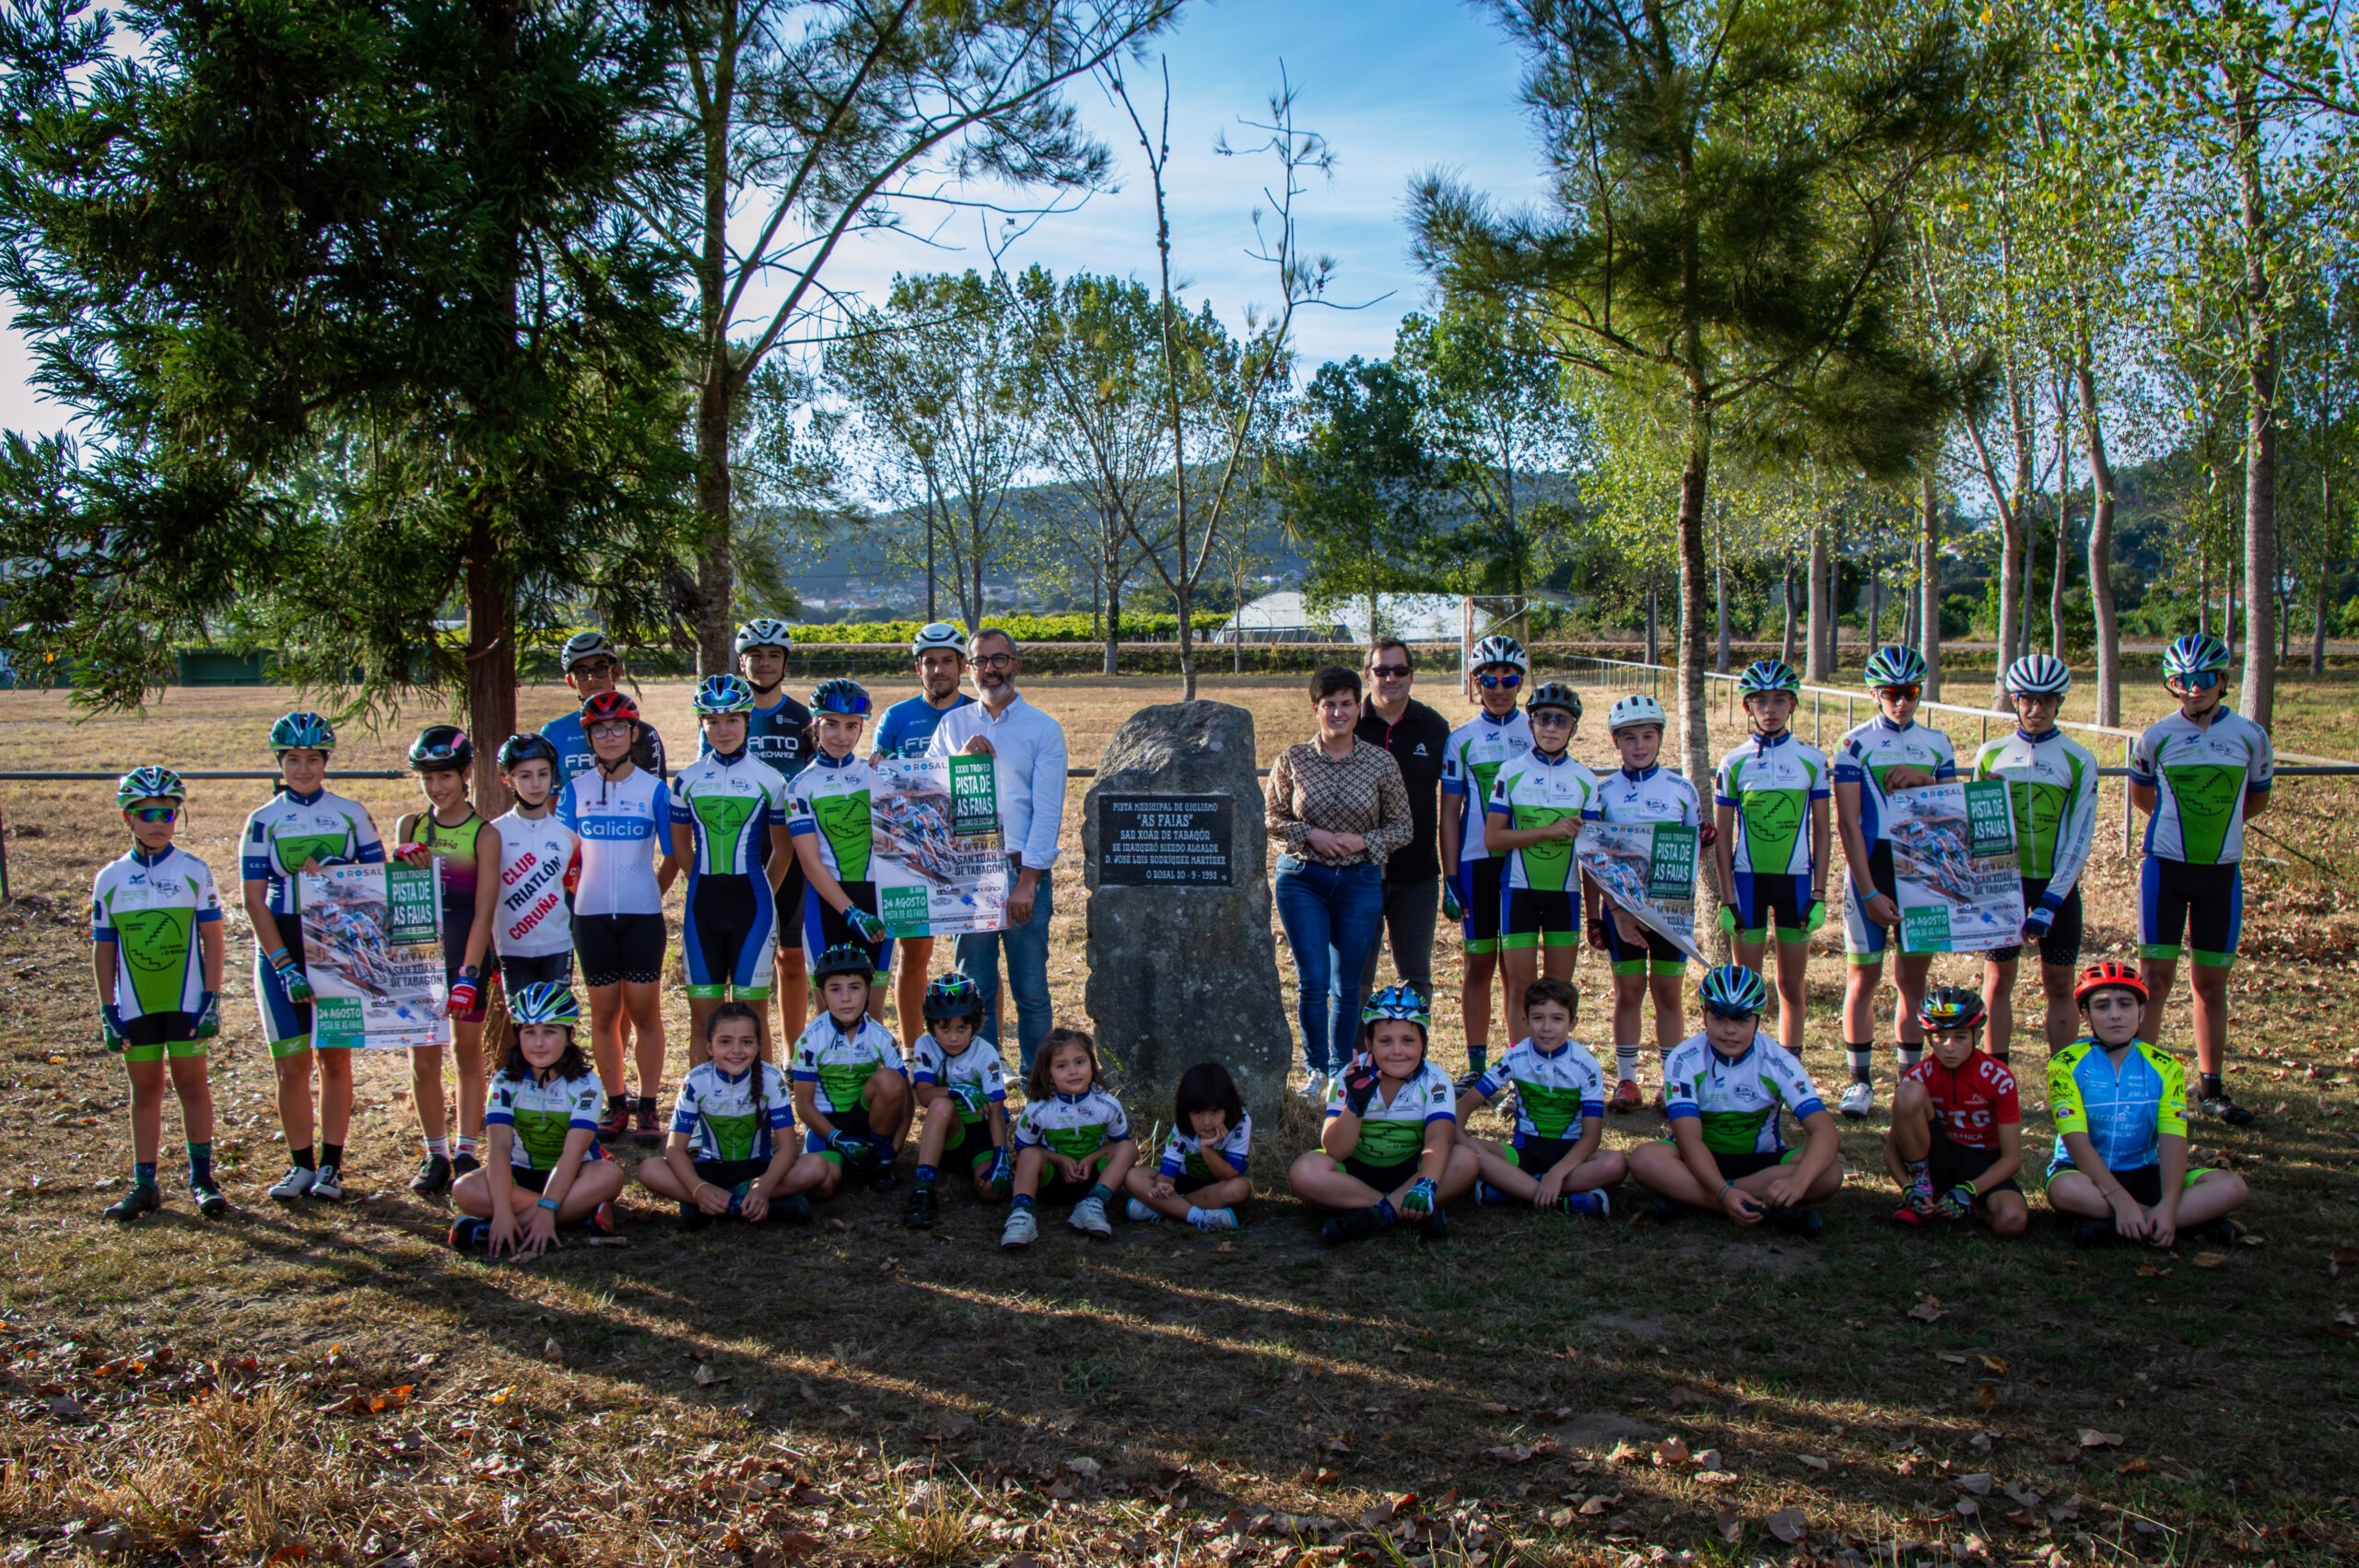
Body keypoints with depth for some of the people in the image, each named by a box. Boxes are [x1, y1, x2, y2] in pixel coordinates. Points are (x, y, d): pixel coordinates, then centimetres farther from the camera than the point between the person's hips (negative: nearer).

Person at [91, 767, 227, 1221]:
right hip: (135, 1005, 2)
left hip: (186, 1001, -2)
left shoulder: (194, 871, -2)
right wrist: (107, 1011, 3)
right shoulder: (110, 878, 3)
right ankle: (144, 1185, 15)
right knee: (145, 1089, 8)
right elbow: (102, 949, 7)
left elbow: (214, 940, -2)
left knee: (192, 1083, 1)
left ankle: (201, 1177, 10)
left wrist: (212, 1000, -7)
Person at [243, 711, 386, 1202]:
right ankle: (301, 1164, 14)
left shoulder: (350, 813, 3)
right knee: (292, 1064, 1)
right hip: (282, 947, 0)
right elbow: (254, 900, -3)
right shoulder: (263, 820, 2)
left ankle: (331, 1165, 12)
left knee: (336, 1057, 4)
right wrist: (285, 966, -12)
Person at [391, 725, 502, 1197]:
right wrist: (401, 861, -13)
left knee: (468, 1053, 8)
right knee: (422, 1057, 3)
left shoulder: (484, 834, -5)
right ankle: (435, 1154, 15)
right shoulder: (409, 828, 5)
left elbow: (483, 911, -10)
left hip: (467, 956, -3)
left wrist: (468, 975, -17)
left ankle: (466, 1153, 17)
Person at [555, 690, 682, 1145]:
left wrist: (649, 895, 3)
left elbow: (673, 856, 5)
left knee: (644, 1011, -1)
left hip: (642, 914, -2)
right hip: (593, 915, 2)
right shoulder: (577, 789, 5)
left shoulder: (654, 788, 0)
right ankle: (616, 1105, 16)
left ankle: (648, 1108, 6)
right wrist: (579, 889, 2)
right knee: (604, 1012, 6)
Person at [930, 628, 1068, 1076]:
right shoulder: (952, 725, 13)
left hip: (1023, 871, -2)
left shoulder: (1044, 729, 4)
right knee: (973, 988, 4)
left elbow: (1047, 812, -2)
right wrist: (962, 758, -6)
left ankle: (1037, 1078, 12)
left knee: (1031, 989, 0)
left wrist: (1026, 882, -10)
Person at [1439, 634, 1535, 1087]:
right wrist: (1450, 878, -1)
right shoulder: (1462, 739, 6)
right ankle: (1477, 1063, 12)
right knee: (1479, 963, 5)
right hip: (1477, 861, 0)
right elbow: (1450, 813, 5)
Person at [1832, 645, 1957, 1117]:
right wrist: (1870, 892, -13)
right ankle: (1861, 1079, 9)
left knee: (1913, 978, 8)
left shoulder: (1936, 743, 9)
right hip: (1872, 867, -3)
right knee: (1864, 975, 0)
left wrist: (1923, 781, -10)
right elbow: (1848, 823, -7)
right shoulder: (1856, 744, -3)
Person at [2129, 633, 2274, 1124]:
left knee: (2211, 983, 8)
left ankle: (2211, 1088, 17)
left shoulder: (2251, 736, -1)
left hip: (2222, 872, 1)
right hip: (2166, 867, -1)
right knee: (2156, 977, -3)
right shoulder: (2156, 736, -3)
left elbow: (2257, 798, 15)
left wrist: (2217, 824, 9)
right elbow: (2140, 793, 14)